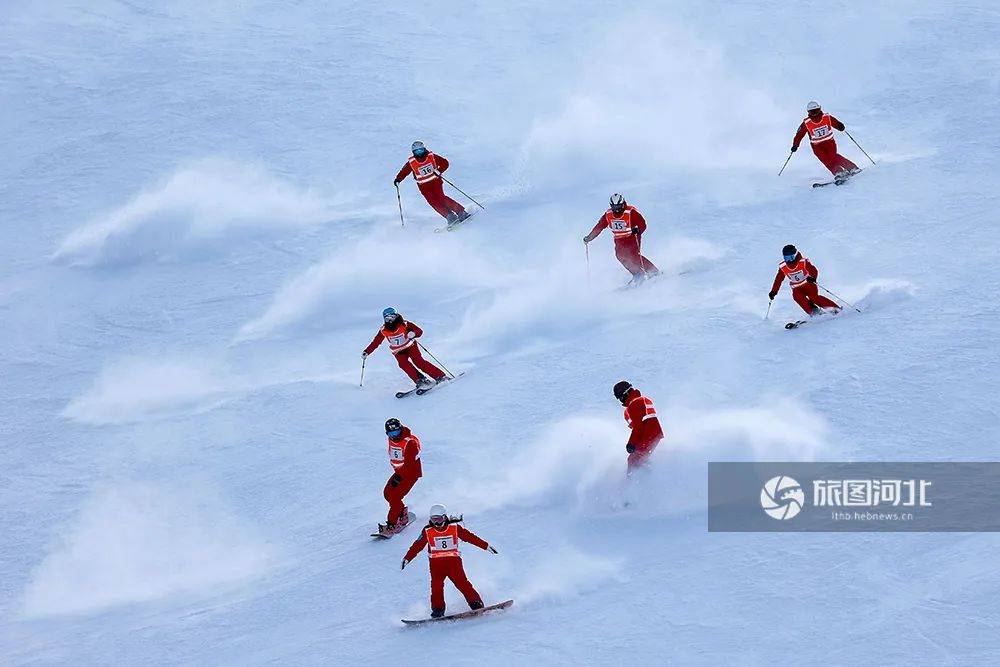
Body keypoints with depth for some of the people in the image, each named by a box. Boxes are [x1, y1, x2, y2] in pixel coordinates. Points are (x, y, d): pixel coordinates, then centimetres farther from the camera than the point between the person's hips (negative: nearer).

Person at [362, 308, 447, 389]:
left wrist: (413, 334, -40)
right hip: (398, 352, 3)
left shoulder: (404, 324, -17)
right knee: (403, 364, -26)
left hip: (410, 346, -3)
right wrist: (366, 352, -3)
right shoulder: (383, 330, -8)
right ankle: (419, 380, -25)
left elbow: (419, 331, -18)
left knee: (419, 362, -22)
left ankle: (440, 376, -20)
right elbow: (375, 342, 3)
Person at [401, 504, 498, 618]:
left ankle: (476, 604, -10)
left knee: (462, 583, -12)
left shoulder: (454, 527, 2)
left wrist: (486, 546, 6)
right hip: (436, 562, 1)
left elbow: (469, 537, 4)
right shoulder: (427, 531, 3)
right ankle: (437, 610, -8)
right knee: (436, 585, -13)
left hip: (453, 560, -1)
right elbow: (417, 545, 3)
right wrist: (407, 558, -5)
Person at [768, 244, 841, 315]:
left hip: (809, 284, -3)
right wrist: (773, 291, 5)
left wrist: (813, 278, -42)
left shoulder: (803, 261, -15)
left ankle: (835, 308, -17)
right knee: (797, 296, -28)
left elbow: (814, 271, -21)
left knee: (814, 297, -26)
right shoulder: (782, 267, -4)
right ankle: (813, 312, -26)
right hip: (797, 288, 3)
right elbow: (778, 280, 8)